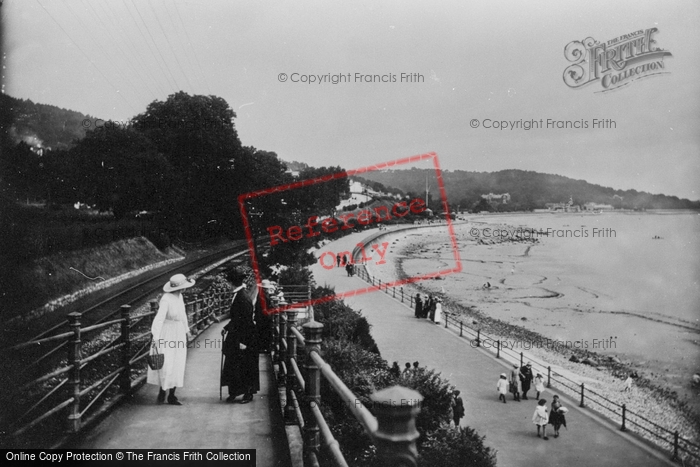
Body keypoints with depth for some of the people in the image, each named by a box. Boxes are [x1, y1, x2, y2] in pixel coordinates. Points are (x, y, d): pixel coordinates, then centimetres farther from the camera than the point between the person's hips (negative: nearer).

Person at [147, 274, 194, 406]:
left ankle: (172, 396, 14)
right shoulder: (166, 299, -20)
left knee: (177, 366, 6)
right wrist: (156, 337, -37)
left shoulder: (179, 296, 4)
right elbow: (159, 318, -28)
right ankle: (161, 393, 18)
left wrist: (187, 330, 28)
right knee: (166, 364, -3)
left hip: (179, 334, 7)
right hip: (167, 334, -7)